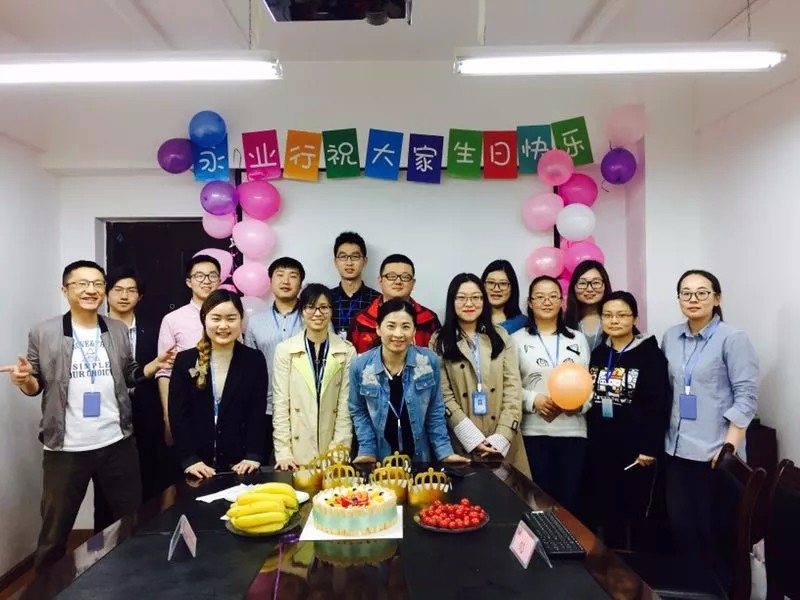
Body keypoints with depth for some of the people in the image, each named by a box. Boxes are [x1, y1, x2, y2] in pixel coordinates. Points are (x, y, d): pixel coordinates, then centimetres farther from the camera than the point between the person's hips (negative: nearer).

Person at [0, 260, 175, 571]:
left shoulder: (119, 330, 4)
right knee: (55, 530, 14)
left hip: (118, 444, 2)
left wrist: (156, 364, -6)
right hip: (65, 450, -2)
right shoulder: (43, 333, -4)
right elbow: (36, 385, 1)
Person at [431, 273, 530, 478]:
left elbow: (513, 387, 2)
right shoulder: (440, 341, 2)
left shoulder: (500, 336, 8)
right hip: (463, 444, -2)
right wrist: (474, 439, -13)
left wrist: (502, 437, -9)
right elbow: (444, 396, -5)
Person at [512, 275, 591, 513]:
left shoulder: (578, 339, 12)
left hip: (572, 431, 2)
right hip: (534, 431, -2)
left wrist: (581, 402, -9)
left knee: (570, 499, 7)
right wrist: (533, 400, -16)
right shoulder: (518, 339, 2)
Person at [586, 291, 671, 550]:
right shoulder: (597, 354, 9)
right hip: (601, 447, 5)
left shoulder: (650, 354, -7)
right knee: (607, 512, 12)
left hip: (636, 448, -5)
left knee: (637, 512, 6)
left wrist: (650, 447, -14)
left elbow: (659, 404, -11)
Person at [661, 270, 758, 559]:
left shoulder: (733, 339, -9)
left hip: (715, 451, -5)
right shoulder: (670, 337, 8)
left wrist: (730, 446, -16)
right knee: (680, 525, 12)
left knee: (713, 529, 7)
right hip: (677, 449, 5)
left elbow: (746, 395, -11)